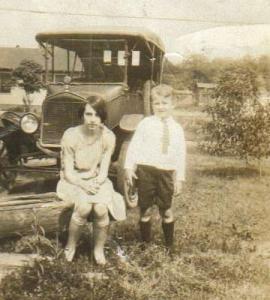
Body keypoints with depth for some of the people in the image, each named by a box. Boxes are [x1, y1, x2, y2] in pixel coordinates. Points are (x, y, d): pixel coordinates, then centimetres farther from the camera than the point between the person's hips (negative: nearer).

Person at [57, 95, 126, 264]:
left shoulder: (108, 137, -8)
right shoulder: (71, 135, -14)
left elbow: (103, 170, -4)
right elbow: (68, 172, -10)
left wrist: (96, 183, -24)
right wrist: (84, 184, -26)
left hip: (97, 181, 2)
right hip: (73, 182, -2)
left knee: (101, 208, -29)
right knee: (84, 206, -31)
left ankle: (99, 249, -4)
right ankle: (70, 247, -7)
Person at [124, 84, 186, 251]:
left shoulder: (177, 129, 6)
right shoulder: (146, 124, 0)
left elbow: (181, 155, 7)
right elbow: (134, 146, -1)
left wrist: (179, 178, 5)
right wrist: (129, 167, -7)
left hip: (166, 173, 2)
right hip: (145, 170, -1)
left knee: (166, 210, 12)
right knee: (146, 209, 8)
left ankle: (169, 245, 28)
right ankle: (146, 242, 24)